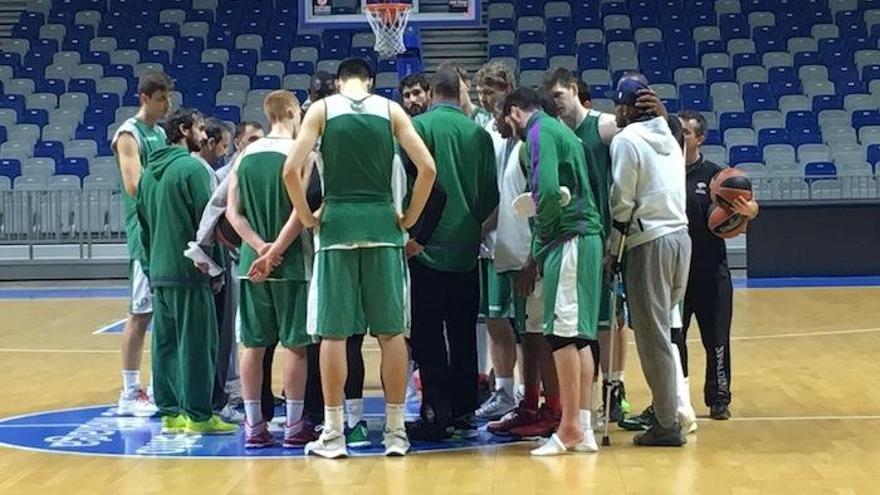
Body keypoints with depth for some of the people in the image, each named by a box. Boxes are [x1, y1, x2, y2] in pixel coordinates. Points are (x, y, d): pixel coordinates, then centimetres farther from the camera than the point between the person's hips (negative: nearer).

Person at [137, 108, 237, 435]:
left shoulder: (150, 171, 14)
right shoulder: (192, 167, -11)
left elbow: (143, 223, 18)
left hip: (158, 271, 8)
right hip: (188, 271, -8)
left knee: (165, 343, 10)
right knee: (196, 343, -3)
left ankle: (170, 412, 13)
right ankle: (198, 415, 0)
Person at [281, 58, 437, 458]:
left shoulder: (322, 109, 4)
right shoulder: (390, 109, 7)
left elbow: (291, 170, -7)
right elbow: (427, 168, -3)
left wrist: (307, 218, 4)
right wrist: (409, 218, 6)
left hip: (337, 224, -1)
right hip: (382, 224, 1)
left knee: (333, 333, 4)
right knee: (391, 331, 7)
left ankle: (333, 434, 7)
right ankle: (395, 431, 11)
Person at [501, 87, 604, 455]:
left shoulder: (539, 131, -5)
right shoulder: (560, 130, 23)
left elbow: (548, 190, -18)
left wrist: (541, 237, -6)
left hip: (568, 237, -9)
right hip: (586, 235, 9)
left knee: (563, 333, -8)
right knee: (578, 335, 9)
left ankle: (570, 428, -6)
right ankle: (584, 428, 11)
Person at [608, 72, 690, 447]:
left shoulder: (627, 139, -7)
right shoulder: (668, 138, 17)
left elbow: (622, 202, -10)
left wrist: (610, 250, -2)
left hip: (650, 243, -8)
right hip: (680, 236, 8)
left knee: (653, 336, -3)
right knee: (664, 329, 18)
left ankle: (667, 425, -1)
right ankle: (668, 407, 22)